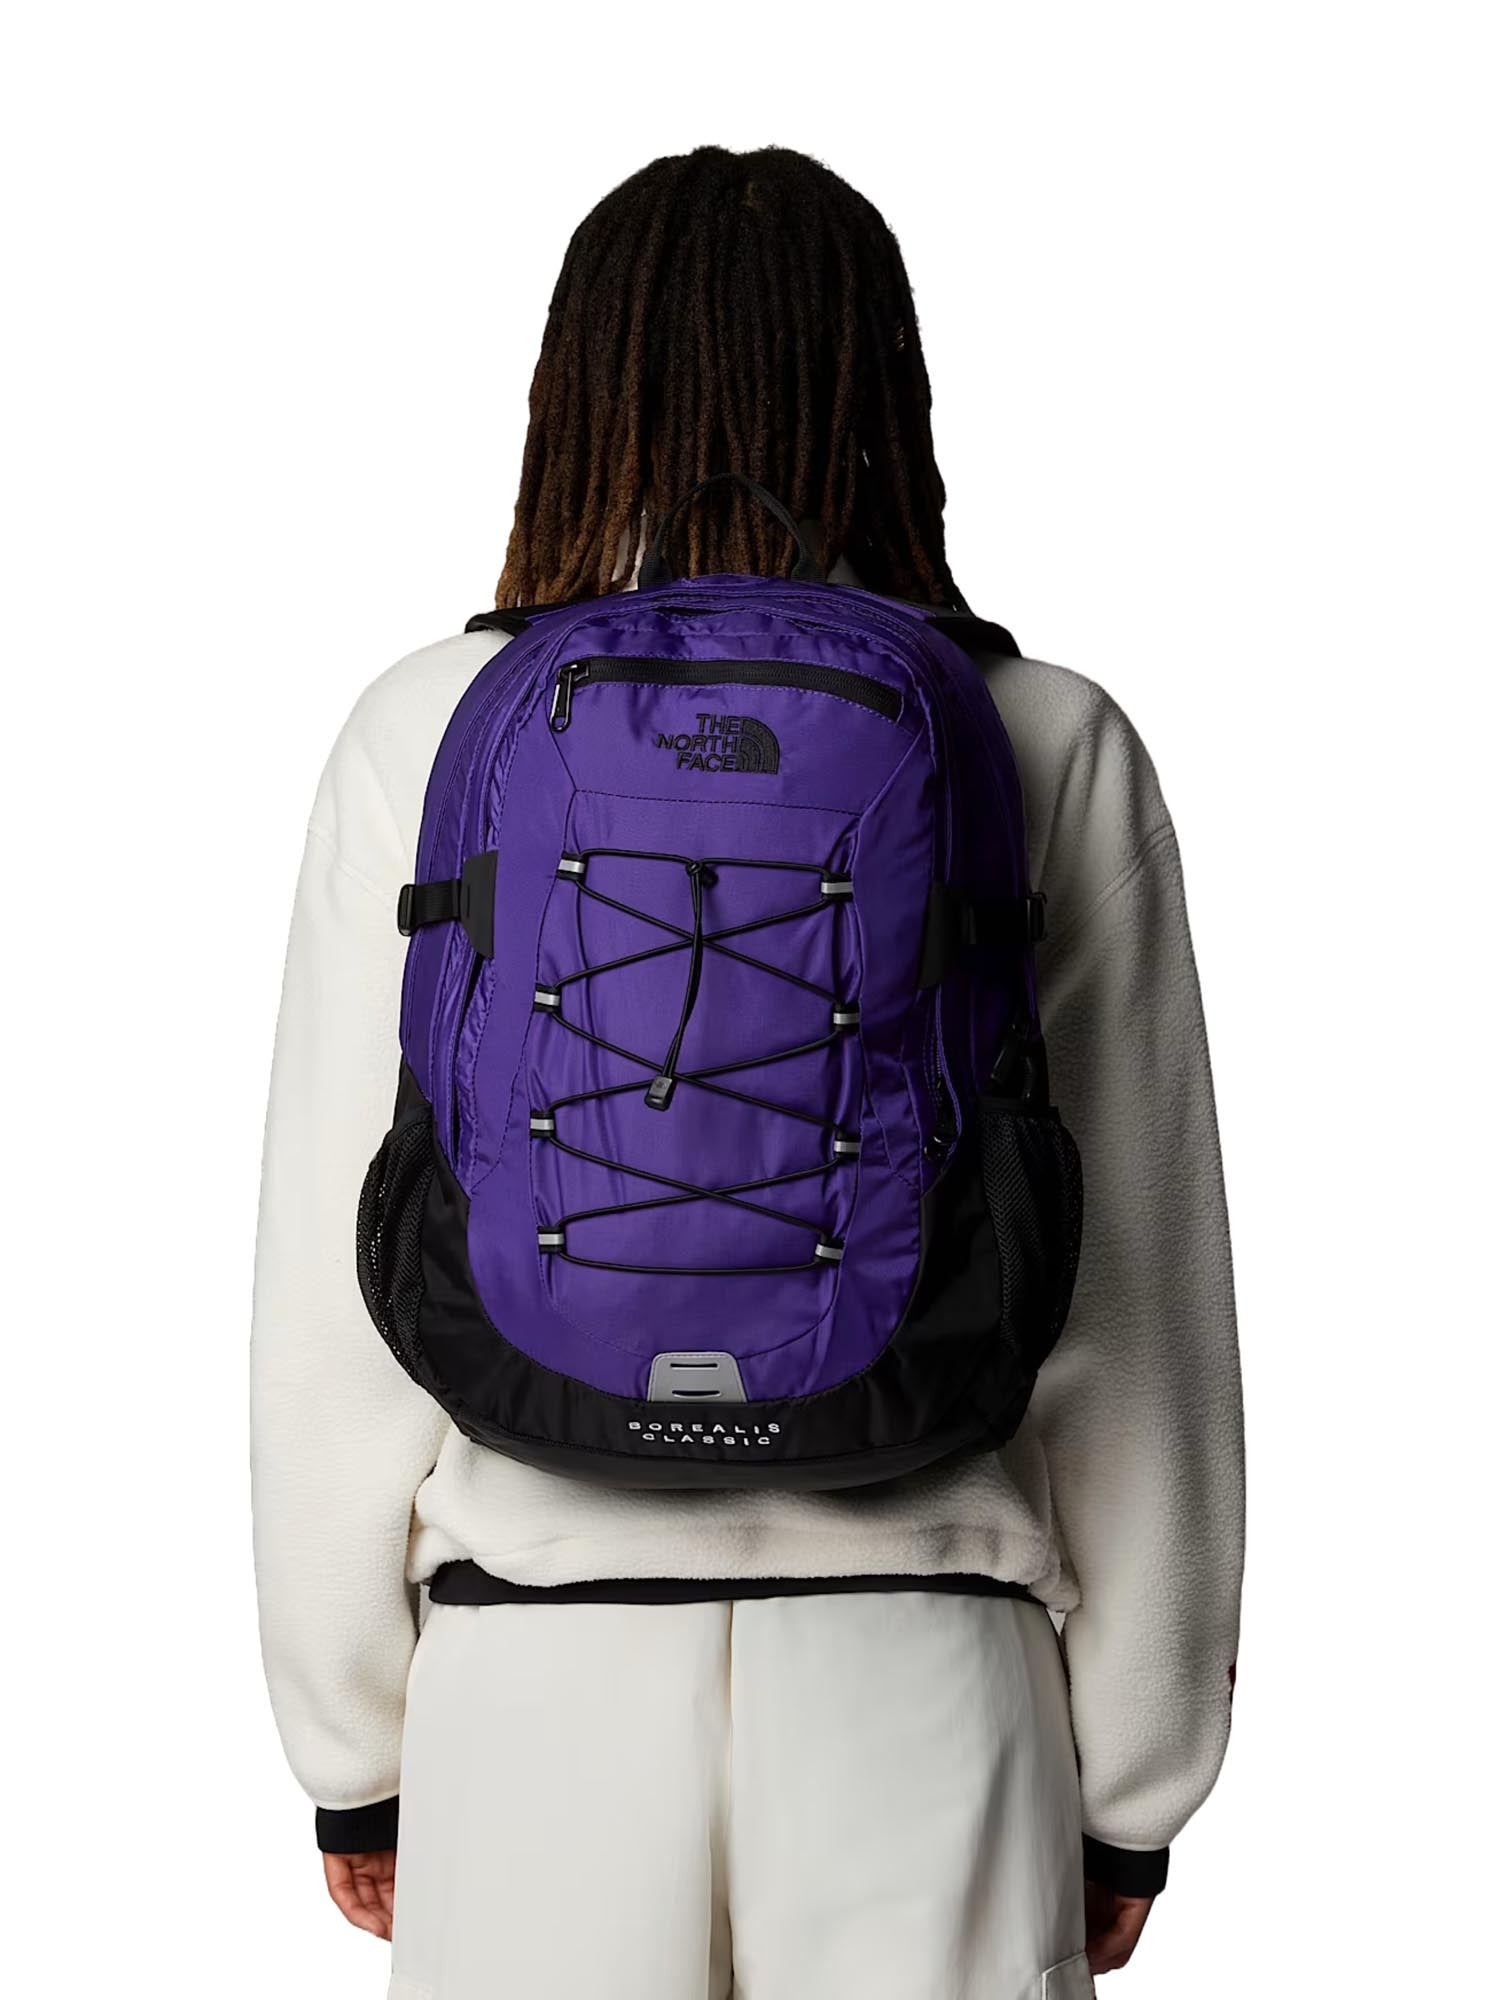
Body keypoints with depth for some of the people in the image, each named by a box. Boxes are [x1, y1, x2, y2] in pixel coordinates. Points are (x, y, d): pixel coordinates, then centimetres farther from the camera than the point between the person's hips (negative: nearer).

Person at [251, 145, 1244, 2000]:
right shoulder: (1052, 754, -3)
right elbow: (1139, 1312, 0)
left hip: (537, 1679, 1)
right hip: (921, 1679, 0)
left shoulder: (427, 737, -3)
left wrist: (350, 1746, 12)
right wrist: (1130, 1787, 11)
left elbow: (332, 1307, -1)